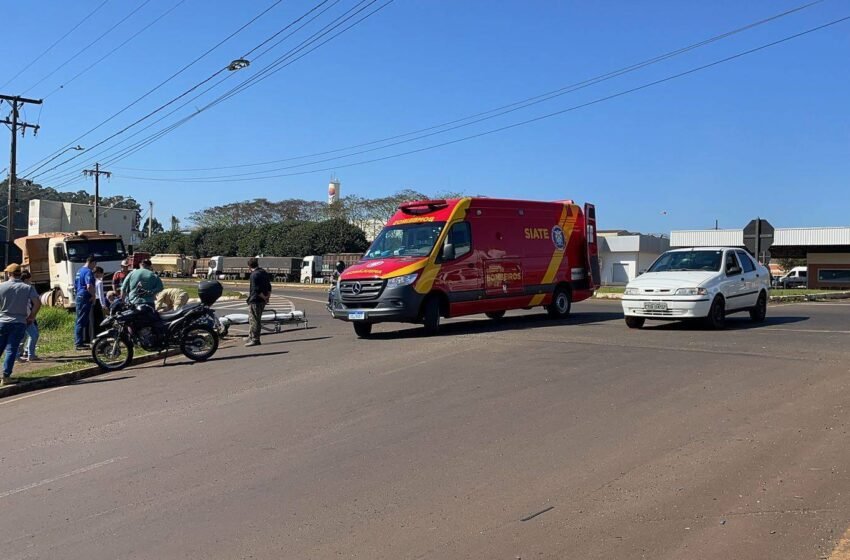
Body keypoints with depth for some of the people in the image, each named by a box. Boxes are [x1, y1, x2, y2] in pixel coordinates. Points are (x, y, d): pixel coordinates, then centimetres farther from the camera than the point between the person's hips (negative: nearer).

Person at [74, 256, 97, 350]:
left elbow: (75, 285, 25)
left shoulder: (80, 271, 17)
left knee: (80, 321, 15)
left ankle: (78, 342, 22)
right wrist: (93, 295, -15)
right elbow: (89, 286, -27)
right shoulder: (88, 272, -15)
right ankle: (78, 343, -4)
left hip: (79, 297, 10)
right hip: (85, 298, -10)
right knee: (82, 321, -7)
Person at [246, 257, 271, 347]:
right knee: (257, 320, 17)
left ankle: (255, 340, -1)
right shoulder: (264, 272, 11)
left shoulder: (254, 275, -17)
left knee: (254, 320, -2)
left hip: (255, 301, -9)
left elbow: (257, 290, -22)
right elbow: (269, 286, 14)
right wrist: (268, 296, 11)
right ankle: (251, 338, 26)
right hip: (263, 301, 9)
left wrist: (264, 297, -12)